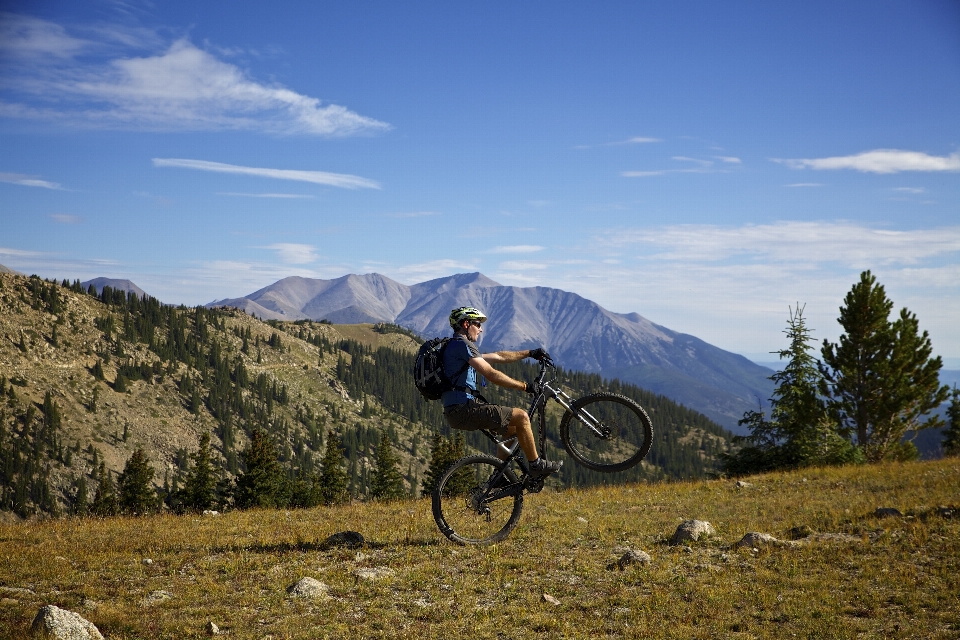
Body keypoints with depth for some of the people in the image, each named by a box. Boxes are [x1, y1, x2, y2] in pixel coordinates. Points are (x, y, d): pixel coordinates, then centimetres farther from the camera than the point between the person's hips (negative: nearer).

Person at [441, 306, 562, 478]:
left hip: (457, 411, 11)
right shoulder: (462, 345, -10)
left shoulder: (457, 347, 23)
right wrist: (523, 386, -11)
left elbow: (499, 356, 27)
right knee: (521, 416, -8)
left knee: (512, 429, 20)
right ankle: (536, 465, 3)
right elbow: (491, 375, -18)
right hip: (464, 409, -11)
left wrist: (530, 353, 28)